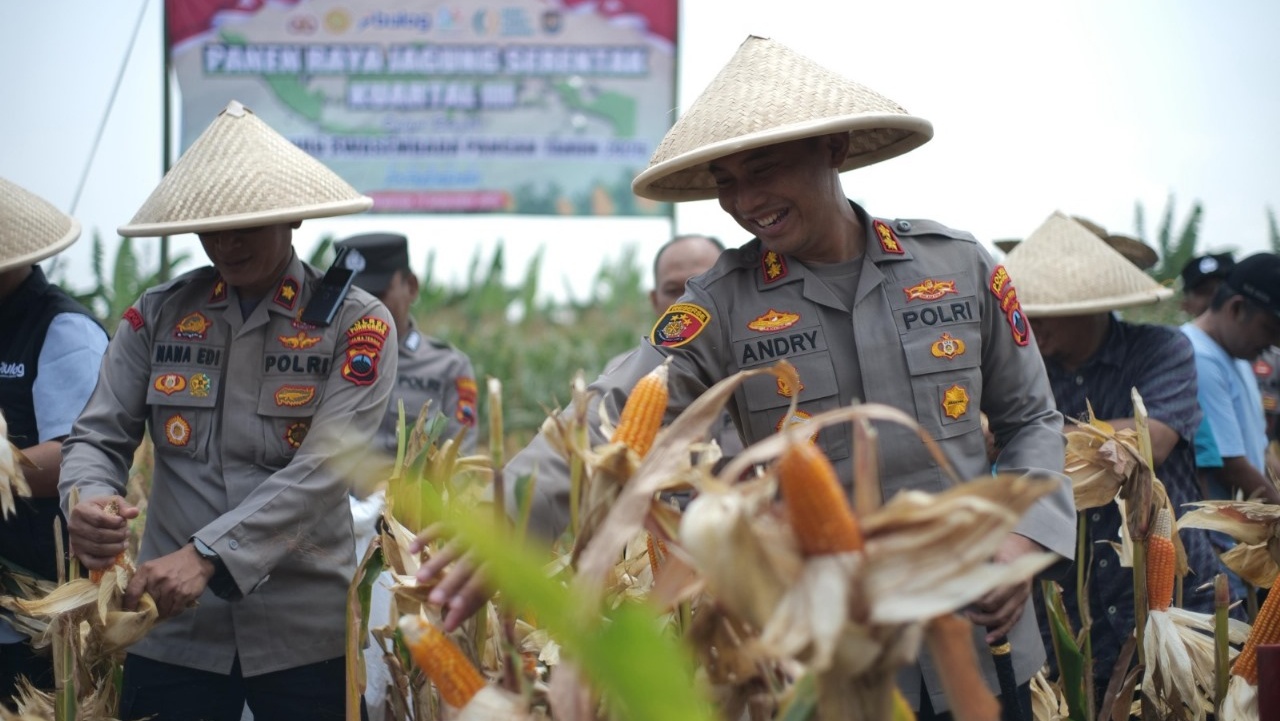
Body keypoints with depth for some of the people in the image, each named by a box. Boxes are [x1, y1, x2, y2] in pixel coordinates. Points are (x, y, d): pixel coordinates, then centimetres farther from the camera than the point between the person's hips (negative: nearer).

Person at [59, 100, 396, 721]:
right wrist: (87, 502, -20)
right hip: (171, 630, 2)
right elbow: (97, 438, 5)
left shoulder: (355, 325, -3)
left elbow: (322, 470, -14)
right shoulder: (158, 315, 7)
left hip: (306, 637, -2)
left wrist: (207, 555, -25)